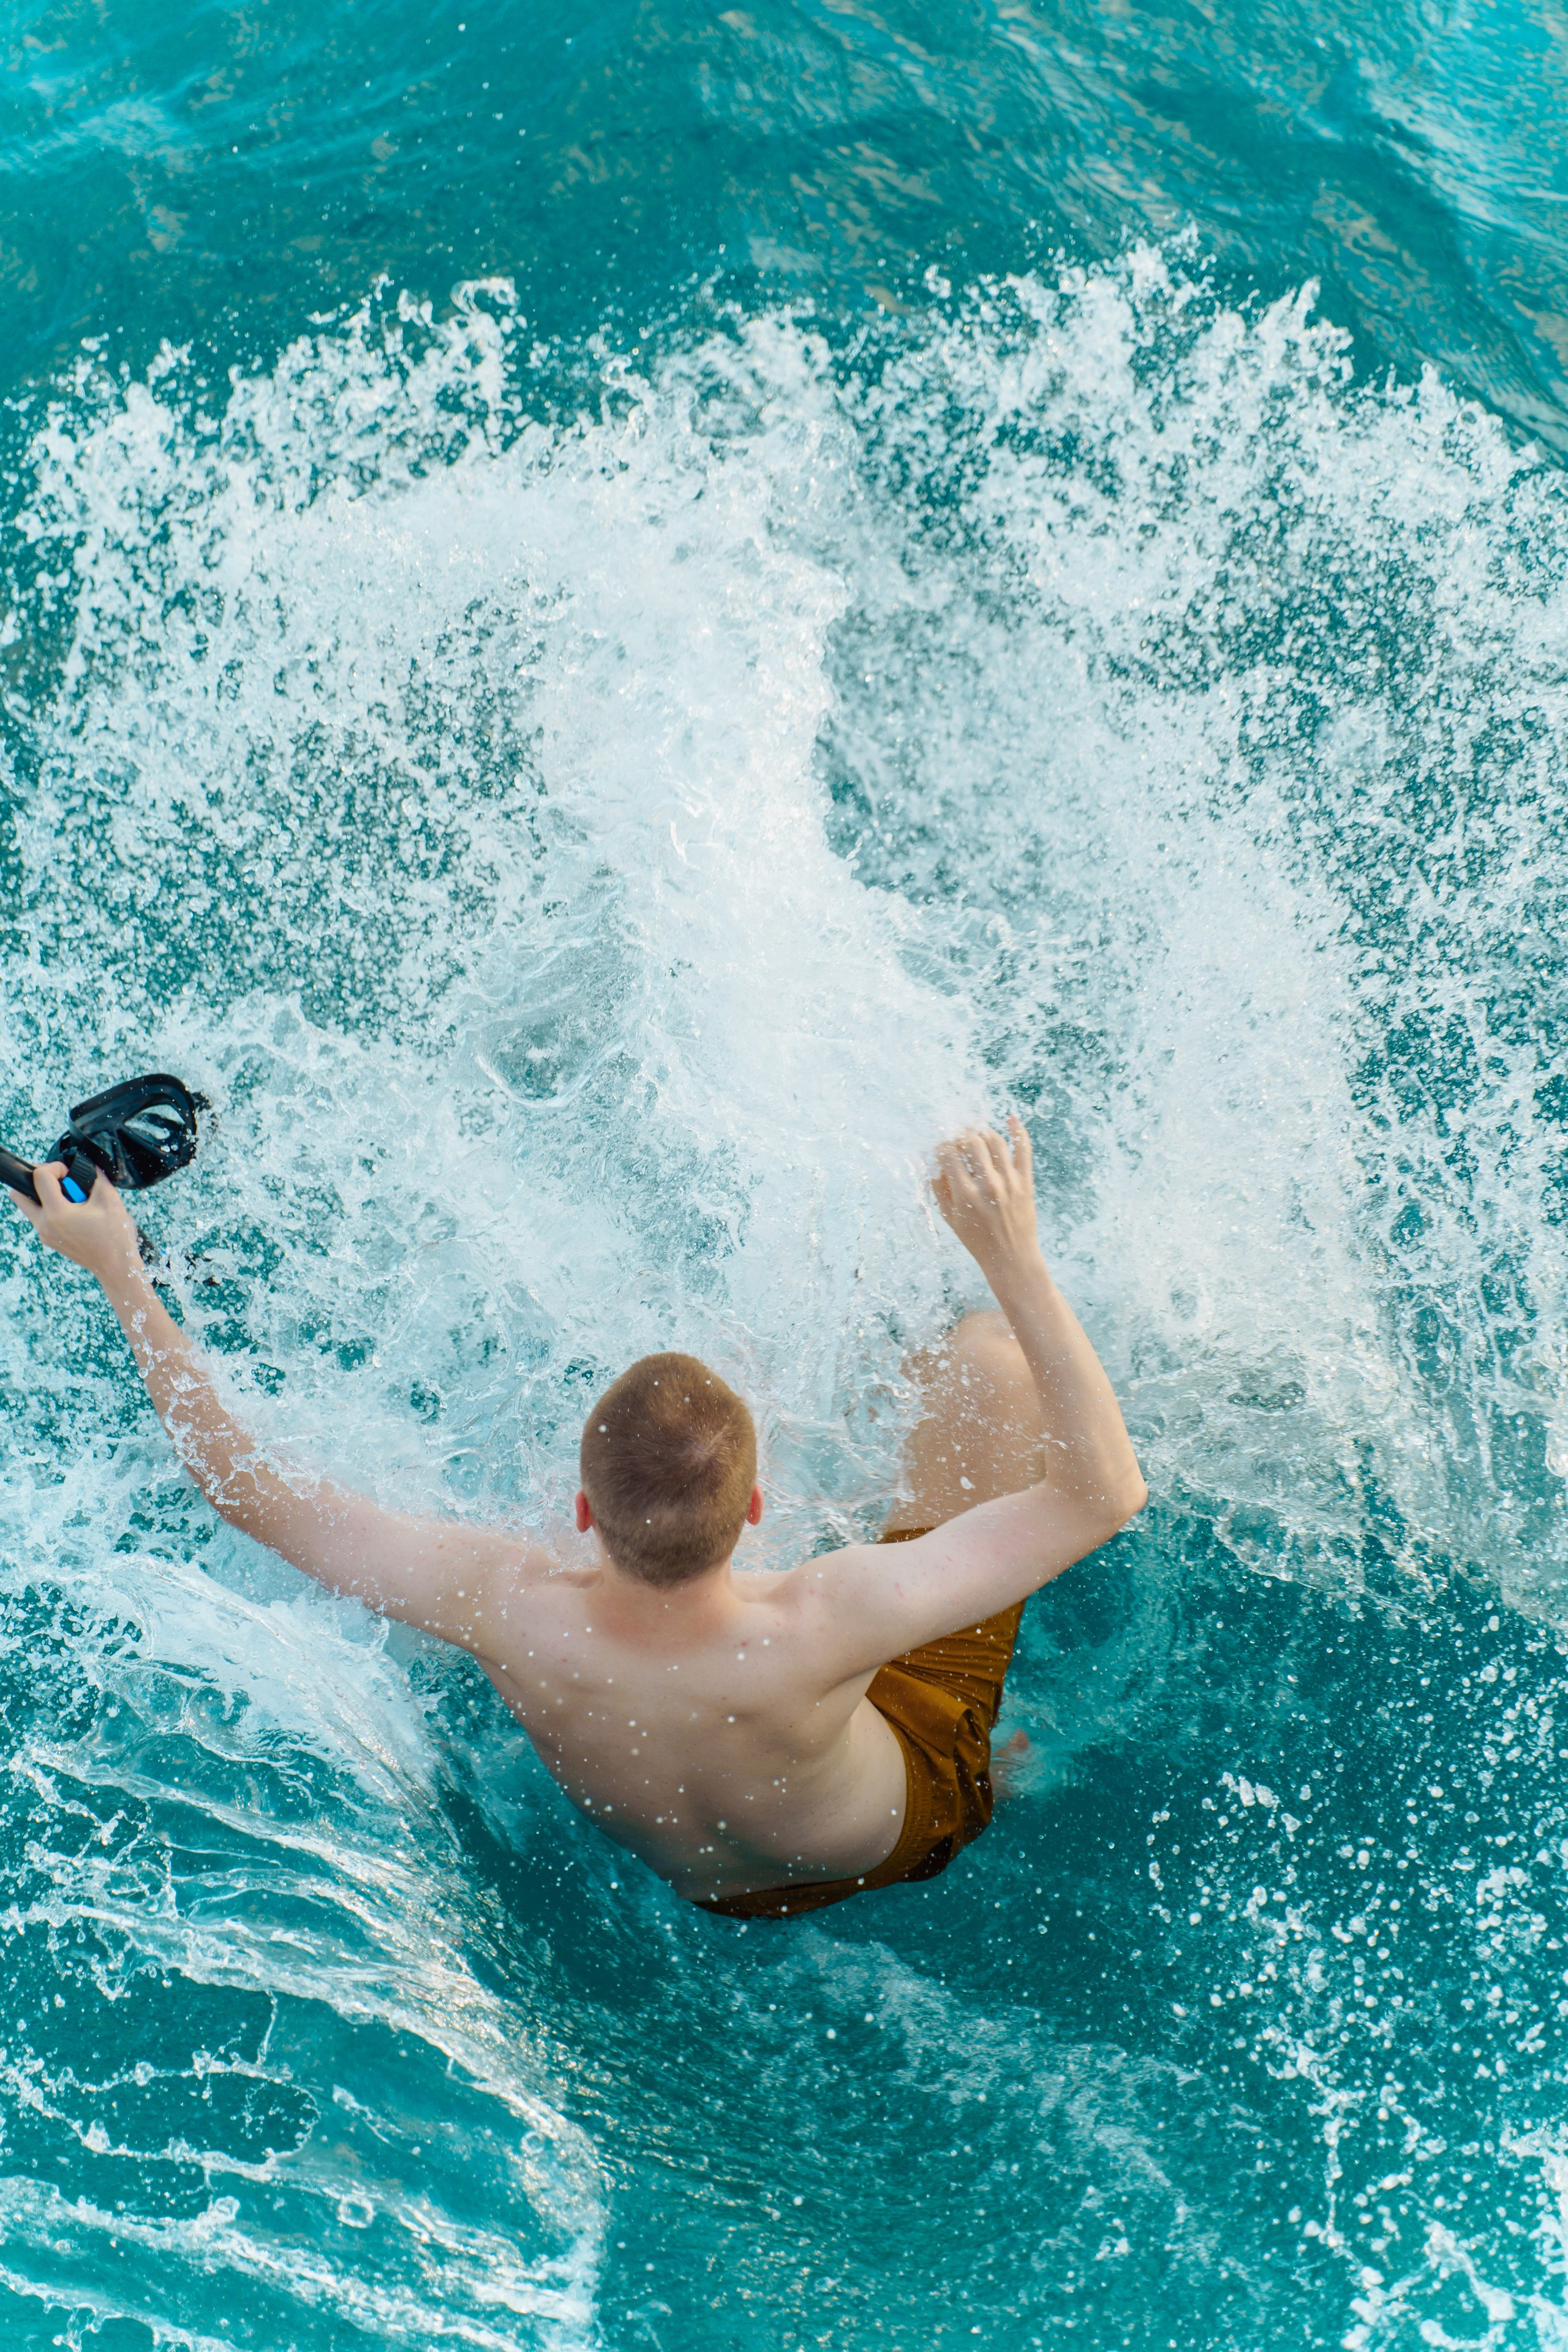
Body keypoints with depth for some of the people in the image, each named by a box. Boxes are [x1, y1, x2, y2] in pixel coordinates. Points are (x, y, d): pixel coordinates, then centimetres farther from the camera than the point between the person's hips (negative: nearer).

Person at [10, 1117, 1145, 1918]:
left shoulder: (507, 1609, -40)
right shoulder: (823, 1629, -48)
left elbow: (242, 1480, -26)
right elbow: (1107, 1493, -40)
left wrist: (118, 1272, -19)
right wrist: (1015, 1257, -43)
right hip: (911, 1825, -3)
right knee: (988, 1355, -7)